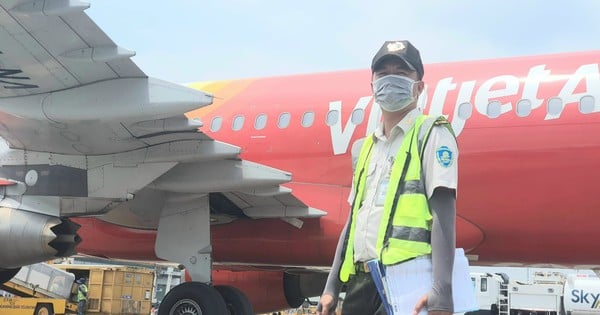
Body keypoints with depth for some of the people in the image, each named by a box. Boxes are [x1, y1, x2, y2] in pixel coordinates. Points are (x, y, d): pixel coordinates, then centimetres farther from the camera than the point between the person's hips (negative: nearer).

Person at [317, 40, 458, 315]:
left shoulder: (432, 135, 0)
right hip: (360, 280, 7)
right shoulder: (364, 148, 20)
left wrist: (441, 291, -21)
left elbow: (443, 214, -10)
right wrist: (332, 287, 18)